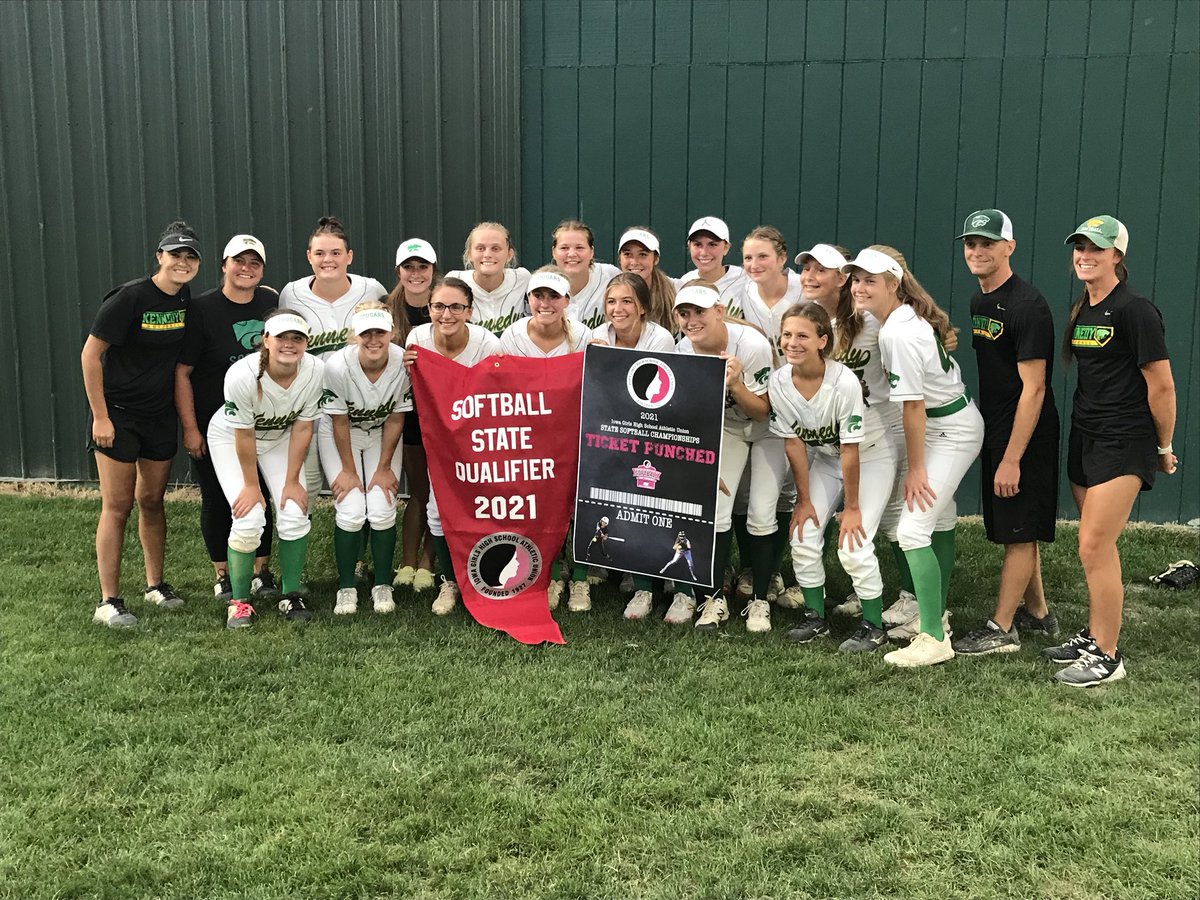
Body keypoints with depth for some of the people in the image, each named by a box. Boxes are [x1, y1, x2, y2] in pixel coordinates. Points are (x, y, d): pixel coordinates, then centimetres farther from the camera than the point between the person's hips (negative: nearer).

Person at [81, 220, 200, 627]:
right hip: (117, 413, -6)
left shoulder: (185, 299, 2)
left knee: (152, 501, 14)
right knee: (118, 506, -4)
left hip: (160, 414, 6)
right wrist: (99, 416, -16)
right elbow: (90, 354, -15)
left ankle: (155, 585, 27)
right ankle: (108, 602, 2)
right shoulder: (130, 297, -17)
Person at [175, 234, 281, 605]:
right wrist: (190, 429, -13)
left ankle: (261, 571, 20)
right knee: (216, 500, 6)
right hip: (212, 426, -3)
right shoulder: (202, 309, -11)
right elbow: (182, 372, -11)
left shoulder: (272, 302, 1)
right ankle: (223, 575, 20)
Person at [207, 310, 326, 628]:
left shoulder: (315, 370, -28)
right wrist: (251, 485, -15)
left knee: (295, 513, -10)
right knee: (249, 519, -16)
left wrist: (292, 481, -12)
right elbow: (244, 436, -24)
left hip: (279, 437, 3)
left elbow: (302, 427, -16)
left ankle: (291, 595, 9)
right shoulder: (242, 375, -37)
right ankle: (239, 601, 3)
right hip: (230, 437, -3)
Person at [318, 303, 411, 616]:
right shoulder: (337, 366, -31)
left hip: (382, 435, 2)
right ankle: (346, 588, 6)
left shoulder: (403, 363, -26)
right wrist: (348, 469, -11)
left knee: (382, 511, -11)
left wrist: (384, 468, -8)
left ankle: (382, 586, 9)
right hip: (339, 436, -1)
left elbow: (395, 419, -12)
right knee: (351, 511, -13)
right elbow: (340, 422, -17)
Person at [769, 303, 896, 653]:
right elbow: (793, 443, -8)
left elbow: (850, 450, -25)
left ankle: (874, 626, 4)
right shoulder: (778, 383, -18)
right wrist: (804, 499, -4)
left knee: (853, 545, -14)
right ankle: (815, 617, 15)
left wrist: (851, 507, -18)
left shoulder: (844, 382, -33)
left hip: (871, 458, -5)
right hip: (824, 459, 5)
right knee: (803, 537, -4)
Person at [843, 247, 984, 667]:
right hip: (947, 424, 10)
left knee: (913, 531, -15)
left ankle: (934, 640, -10)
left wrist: (915, 468, -15)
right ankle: (935, 614, 35)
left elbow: (913, 406, -22)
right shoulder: (905, 317, 3)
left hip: (952, 432, -10)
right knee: (940, 524, 20)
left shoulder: (899, 334, -26)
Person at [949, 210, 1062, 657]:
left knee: (1020, 532, -1)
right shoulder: (978, 301, 10)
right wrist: (991, 444, 16)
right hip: (994, 431, 9)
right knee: (1012, 530, 16)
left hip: (1026, 436, -9)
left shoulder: (1027, 306, -17)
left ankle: (1001, 629, 6)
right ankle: (1038, 613, 30)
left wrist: (1012, 459, -22)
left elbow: (1033, 389, -20)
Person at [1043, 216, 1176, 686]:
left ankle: (1107, 657, -1)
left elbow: (1161, 385, -11)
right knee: (1096, 546, 13)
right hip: (1083, 437, 8)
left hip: (1123, 443, -8)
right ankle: (1094, 636, 24)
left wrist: (1164, 446, -4)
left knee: (1094, 546, -10)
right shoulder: (1080, 309, 12)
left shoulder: (1135, 310, -14)